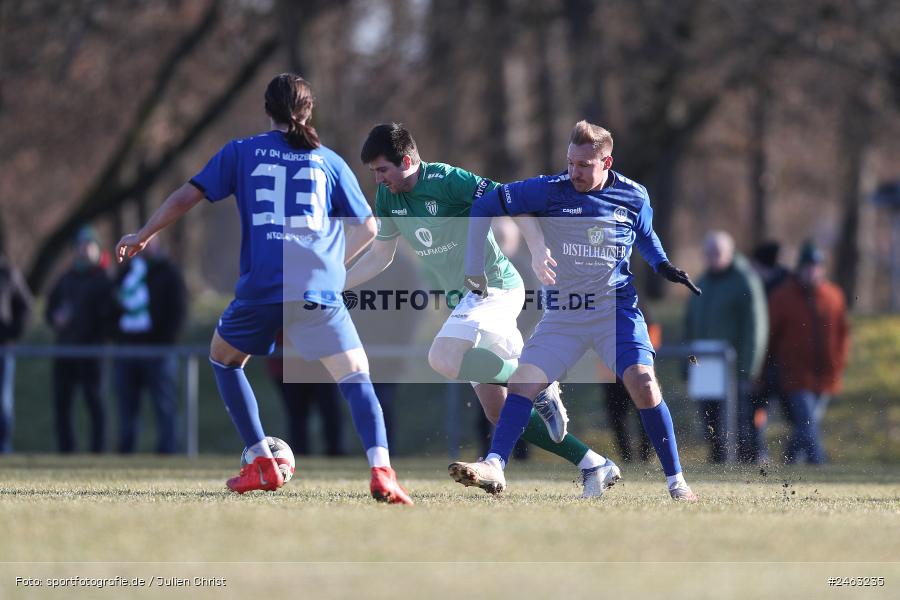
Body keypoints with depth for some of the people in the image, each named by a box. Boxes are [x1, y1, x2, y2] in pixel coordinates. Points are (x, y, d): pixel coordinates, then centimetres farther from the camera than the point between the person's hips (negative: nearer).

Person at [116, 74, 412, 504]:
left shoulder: (241, 153, 12)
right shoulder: (329, 161, 13)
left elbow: (187, 197, 10)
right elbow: (367, 227, 15)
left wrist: (141, 237, 24)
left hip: (260, 287, 0)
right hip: (319, 288, 0)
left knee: (223, 357, 25)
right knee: (355, 376, 4)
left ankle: (261, 466, 17)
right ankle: (381, 471, -21)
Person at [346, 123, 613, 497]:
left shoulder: (447, 180, -18)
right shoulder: (388, 197, 6)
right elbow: (379, 256, 18)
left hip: (495, 288, -9)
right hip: (464, 299, 9)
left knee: (443, 359, -33)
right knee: (498, 413, 4)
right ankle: (591, 464, 10)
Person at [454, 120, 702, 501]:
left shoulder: (633, 197, -1)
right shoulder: (550, 191, -6)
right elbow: (485, 206, -2)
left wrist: (664, 266, 3)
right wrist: (474, 268, -5)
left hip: (617, 308, -1)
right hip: (563, 314, 1)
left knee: (642, 383, -18)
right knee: (522, 382, -12)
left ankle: (675, 481, -11)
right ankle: (494, 467, -12)